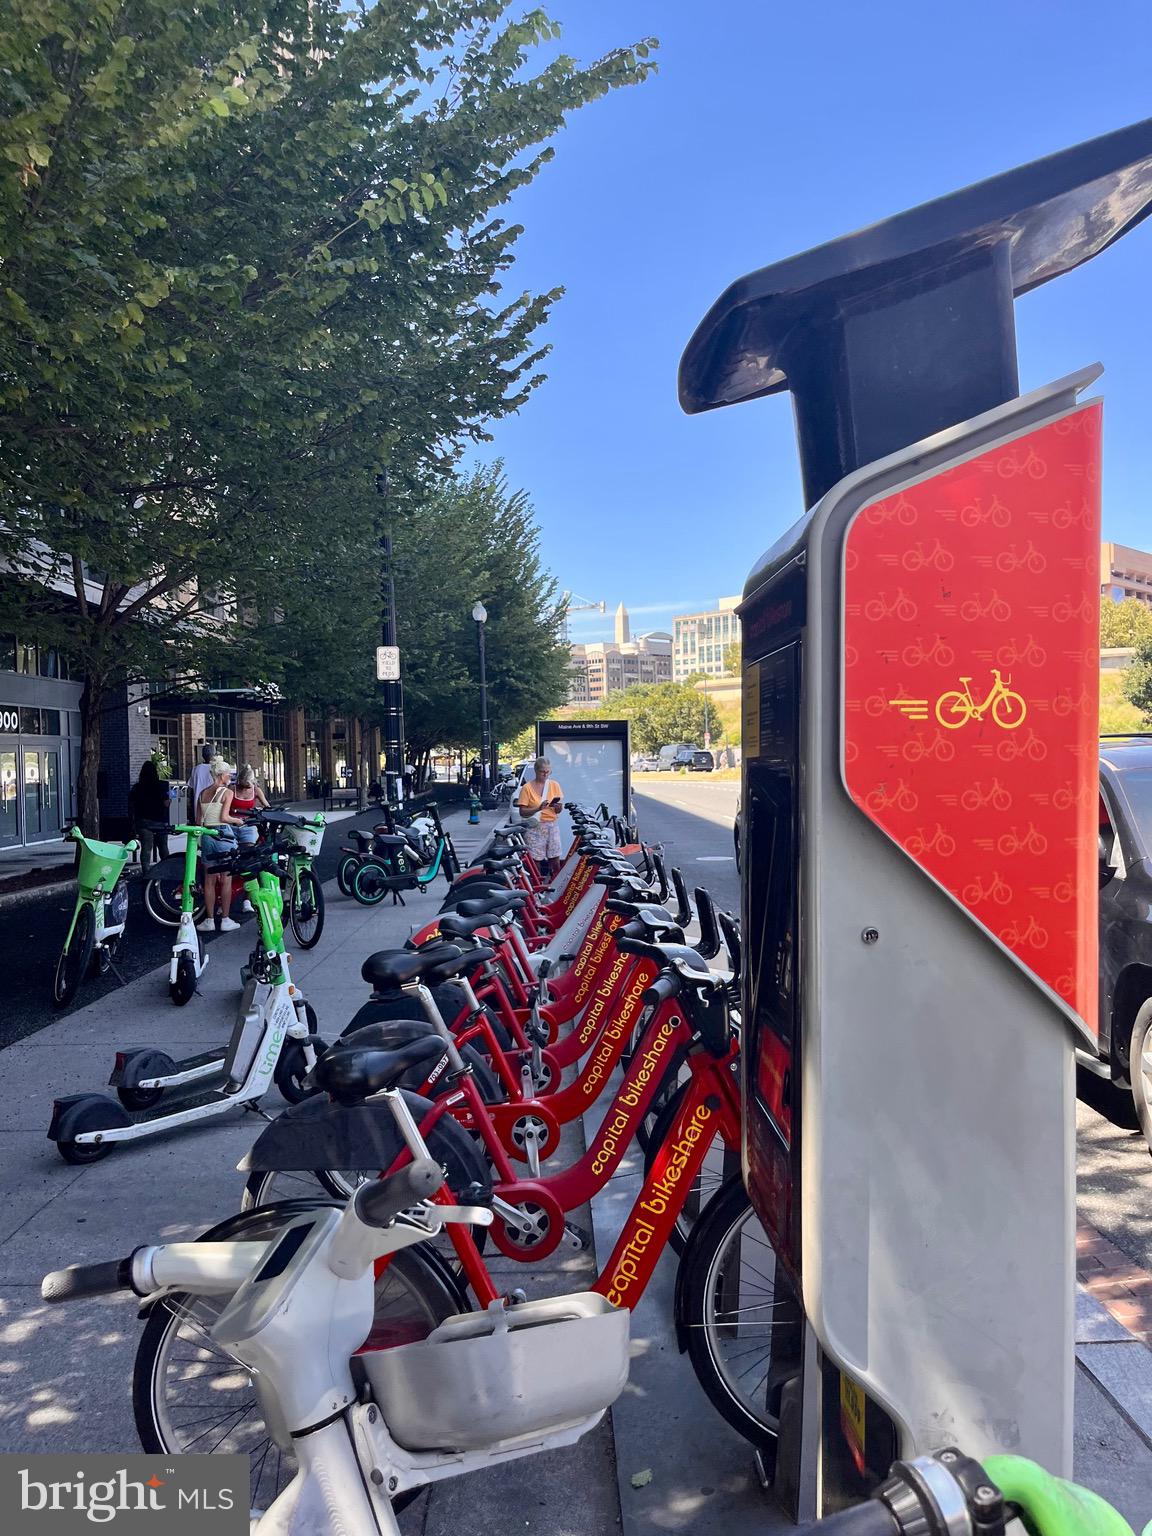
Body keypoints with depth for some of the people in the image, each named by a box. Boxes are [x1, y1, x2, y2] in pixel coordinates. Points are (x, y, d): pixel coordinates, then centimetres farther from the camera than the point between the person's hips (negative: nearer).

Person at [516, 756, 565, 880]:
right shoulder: (527, 787, -3)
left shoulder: (554, 785, 9)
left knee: (555, 861, 2)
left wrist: (558, 807, -12)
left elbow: (558, 810, 11)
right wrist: (538, 808, -21)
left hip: (552, 825, 3)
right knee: (536, 860, -4)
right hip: (535, 827, -3)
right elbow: (522, 812, -7)